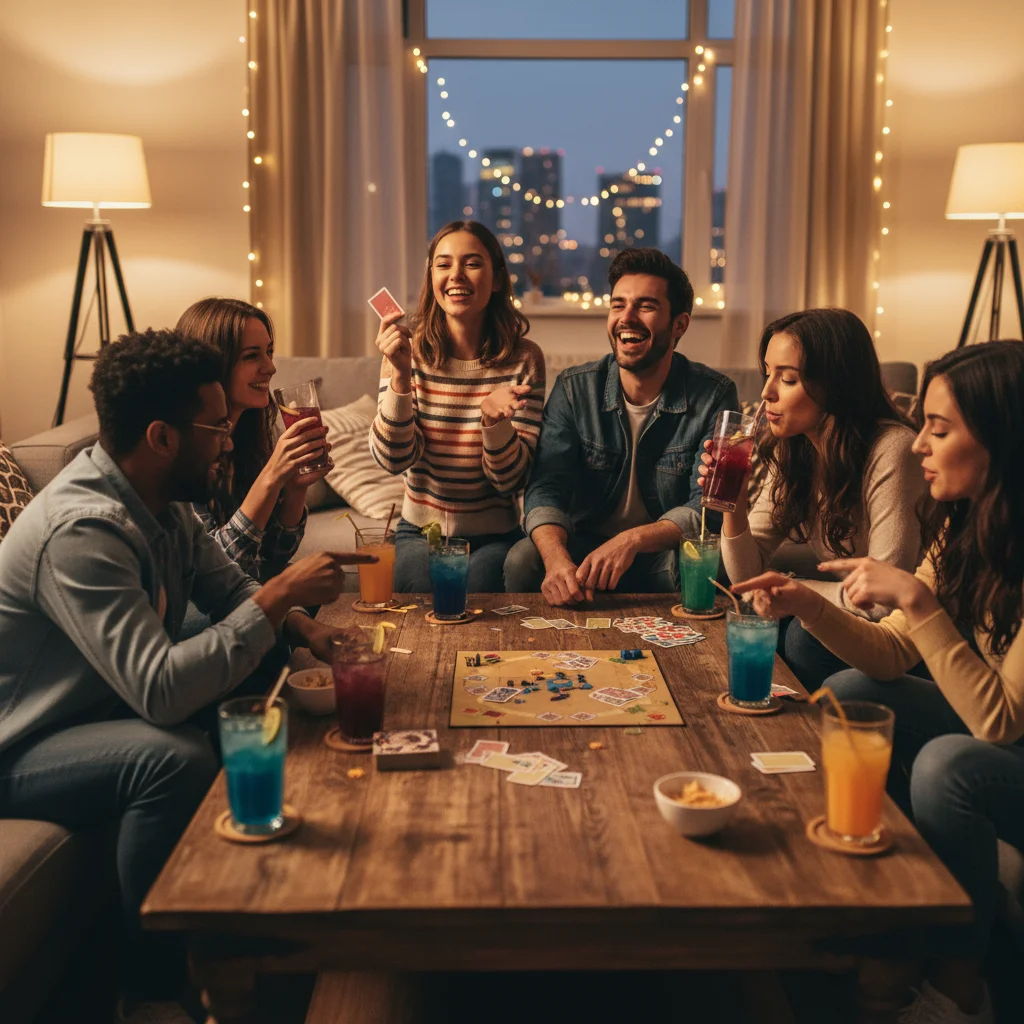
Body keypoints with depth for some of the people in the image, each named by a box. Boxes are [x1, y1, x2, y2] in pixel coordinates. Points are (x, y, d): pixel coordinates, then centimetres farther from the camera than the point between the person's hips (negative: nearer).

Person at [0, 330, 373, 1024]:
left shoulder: (164, 500, -2)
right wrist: (280, 595, -33)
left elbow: (227, 585, 11)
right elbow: (161, 692, -40)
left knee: (277, 666, -3)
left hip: (111, 705, 9)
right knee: (177, 758, -35)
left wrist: (297, 621, -11)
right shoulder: (81, 530, -32)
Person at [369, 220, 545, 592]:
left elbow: (511, 480, -8)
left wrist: (493, 417, -27)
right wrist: (401, 374, -24)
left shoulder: (523, 359, -5)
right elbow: (393, 459, -12)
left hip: (494, 537, 0)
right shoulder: (409, 351, -3)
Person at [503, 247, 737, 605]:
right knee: (523, 560, -28)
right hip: (584, 548, 1)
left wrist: (634, 539, -36)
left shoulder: (714, 397, -9)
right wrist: (556, 559, -34)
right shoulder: (574, 389, -3)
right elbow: (547, 487, -12)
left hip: (667, 552, -1)